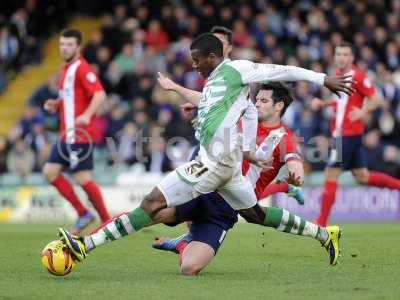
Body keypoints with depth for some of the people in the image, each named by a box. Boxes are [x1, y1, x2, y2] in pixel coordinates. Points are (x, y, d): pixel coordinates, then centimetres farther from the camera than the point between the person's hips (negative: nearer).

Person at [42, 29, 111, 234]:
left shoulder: (82, 69, -12)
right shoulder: (65, 69, 16)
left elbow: (99, 94, -23)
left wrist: (86, 115, -38)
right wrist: (56, 104, 10)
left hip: (79, 134, -9)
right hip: (66, 134, 9)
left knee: (82, 179, -8)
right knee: (50, 171, 4)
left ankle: (107, 222, 5)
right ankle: (83, 213, 11)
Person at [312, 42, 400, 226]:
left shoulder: (357, 76, -13)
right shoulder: (338, 74, 12)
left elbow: (375, 100, -12)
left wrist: (363, 111, -29)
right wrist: (322, 104, 10)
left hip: (349, 133, -9)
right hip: (340, 133, 9)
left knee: (330, 176, -7)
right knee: (363, 178, 14)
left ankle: (321, 223, -2)